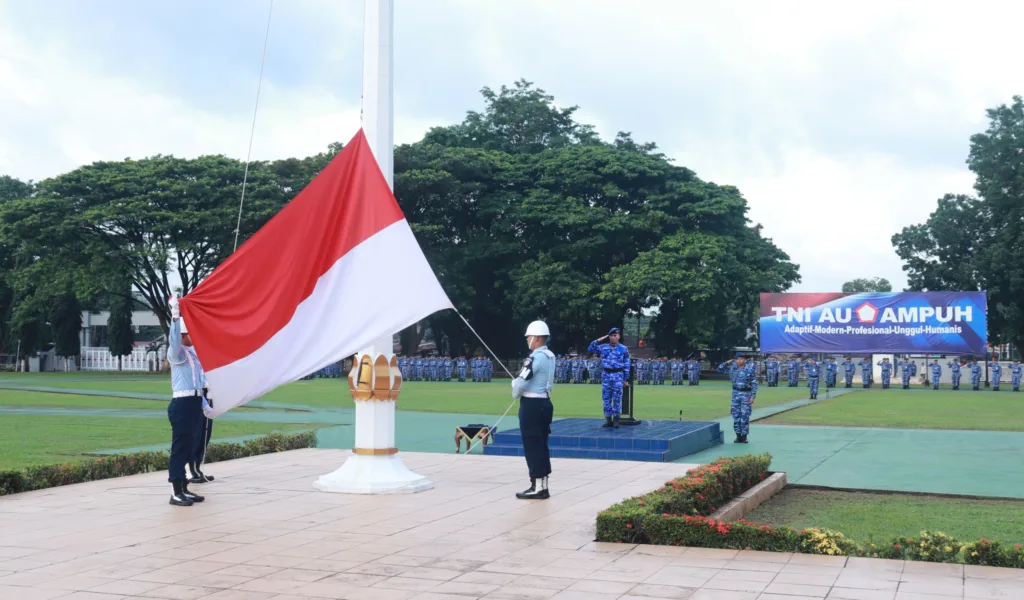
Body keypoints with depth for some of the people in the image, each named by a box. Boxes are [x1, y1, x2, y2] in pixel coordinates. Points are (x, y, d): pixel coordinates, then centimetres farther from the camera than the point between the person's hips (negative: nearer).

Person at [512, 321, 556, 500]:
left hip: (532, 405, -9)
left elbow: (520, 382, -22)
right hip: (544, 403, 9)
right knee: (541, 445, 13)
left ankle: (537, 487, -1)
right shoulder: (550, 356, 11)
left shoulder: (535, 358, -18)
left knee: (532, 446, -4)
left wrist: (515, 395, -2)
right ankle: (543, 486, 17)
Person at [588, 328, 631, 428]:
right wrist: (598, 340, -1)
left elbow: (626, 365, 3)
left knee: (617, 399, -2)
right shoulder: (603, 347, 7)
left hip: (618, 375, -3)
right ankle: (608, 419, 10)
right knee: (606, 398, 4)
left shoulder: (623, 349, 1)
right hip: (606, 375, 3)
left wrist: (625, 379, -1)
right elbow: (590, 349, 6)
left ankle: (616, 419, 5)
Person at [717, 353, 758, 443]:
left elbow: (754, 384, -4)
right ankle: (738, 435, 11)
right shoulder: (732, 368, 4)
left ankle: (744, 436, 5)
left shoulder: (750, 370, -5)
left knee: (745, 416, -3)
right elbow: (720, 368, 10)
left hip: (746, 394, -3)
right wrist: (729, 362, -2)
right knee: (736, 415, 4)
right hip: (736, 393, 3)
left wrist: (753, 396, -10)